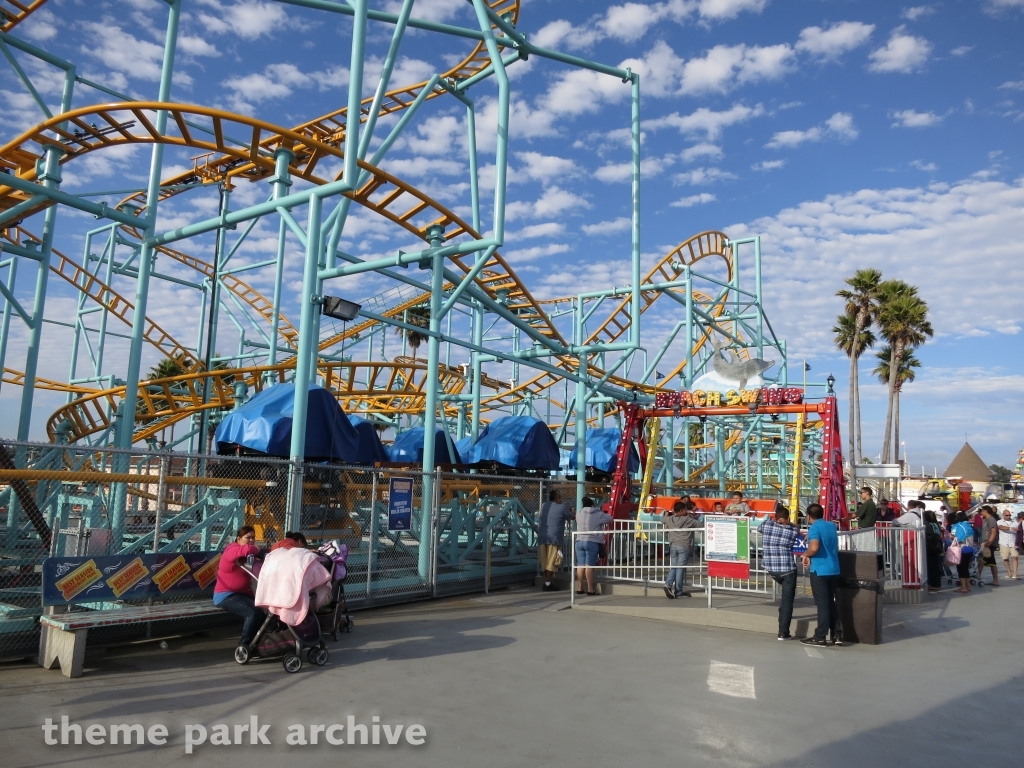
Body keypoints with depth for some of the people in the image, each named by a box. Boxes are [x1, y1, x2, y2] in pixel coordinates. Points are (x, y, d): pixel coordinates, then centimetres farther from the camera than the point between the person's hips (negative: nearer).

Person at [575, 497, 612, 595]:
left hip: (579, 541, 4)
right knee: (589, 565, -4)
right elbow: (610, 518, 7)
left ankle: (579, 588, 10)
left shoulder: (579, 515, 7)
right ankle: (590, 589, -1)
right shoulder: (598, 514, -2)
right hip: (592, 543, -4)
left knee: (580, 565, 7)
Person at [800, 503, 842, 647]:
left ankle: (820, 637, 4)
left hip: (820, 570, -7)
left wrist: (805, 554, -9)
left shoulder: (814, 528, -14)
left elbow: (814, 548, -28)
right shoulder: (832, 526, 10)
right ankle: (836, 635, 17)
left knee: (822, 604, -2)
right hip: (834, 569, 7)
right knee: (831, 602, 16)